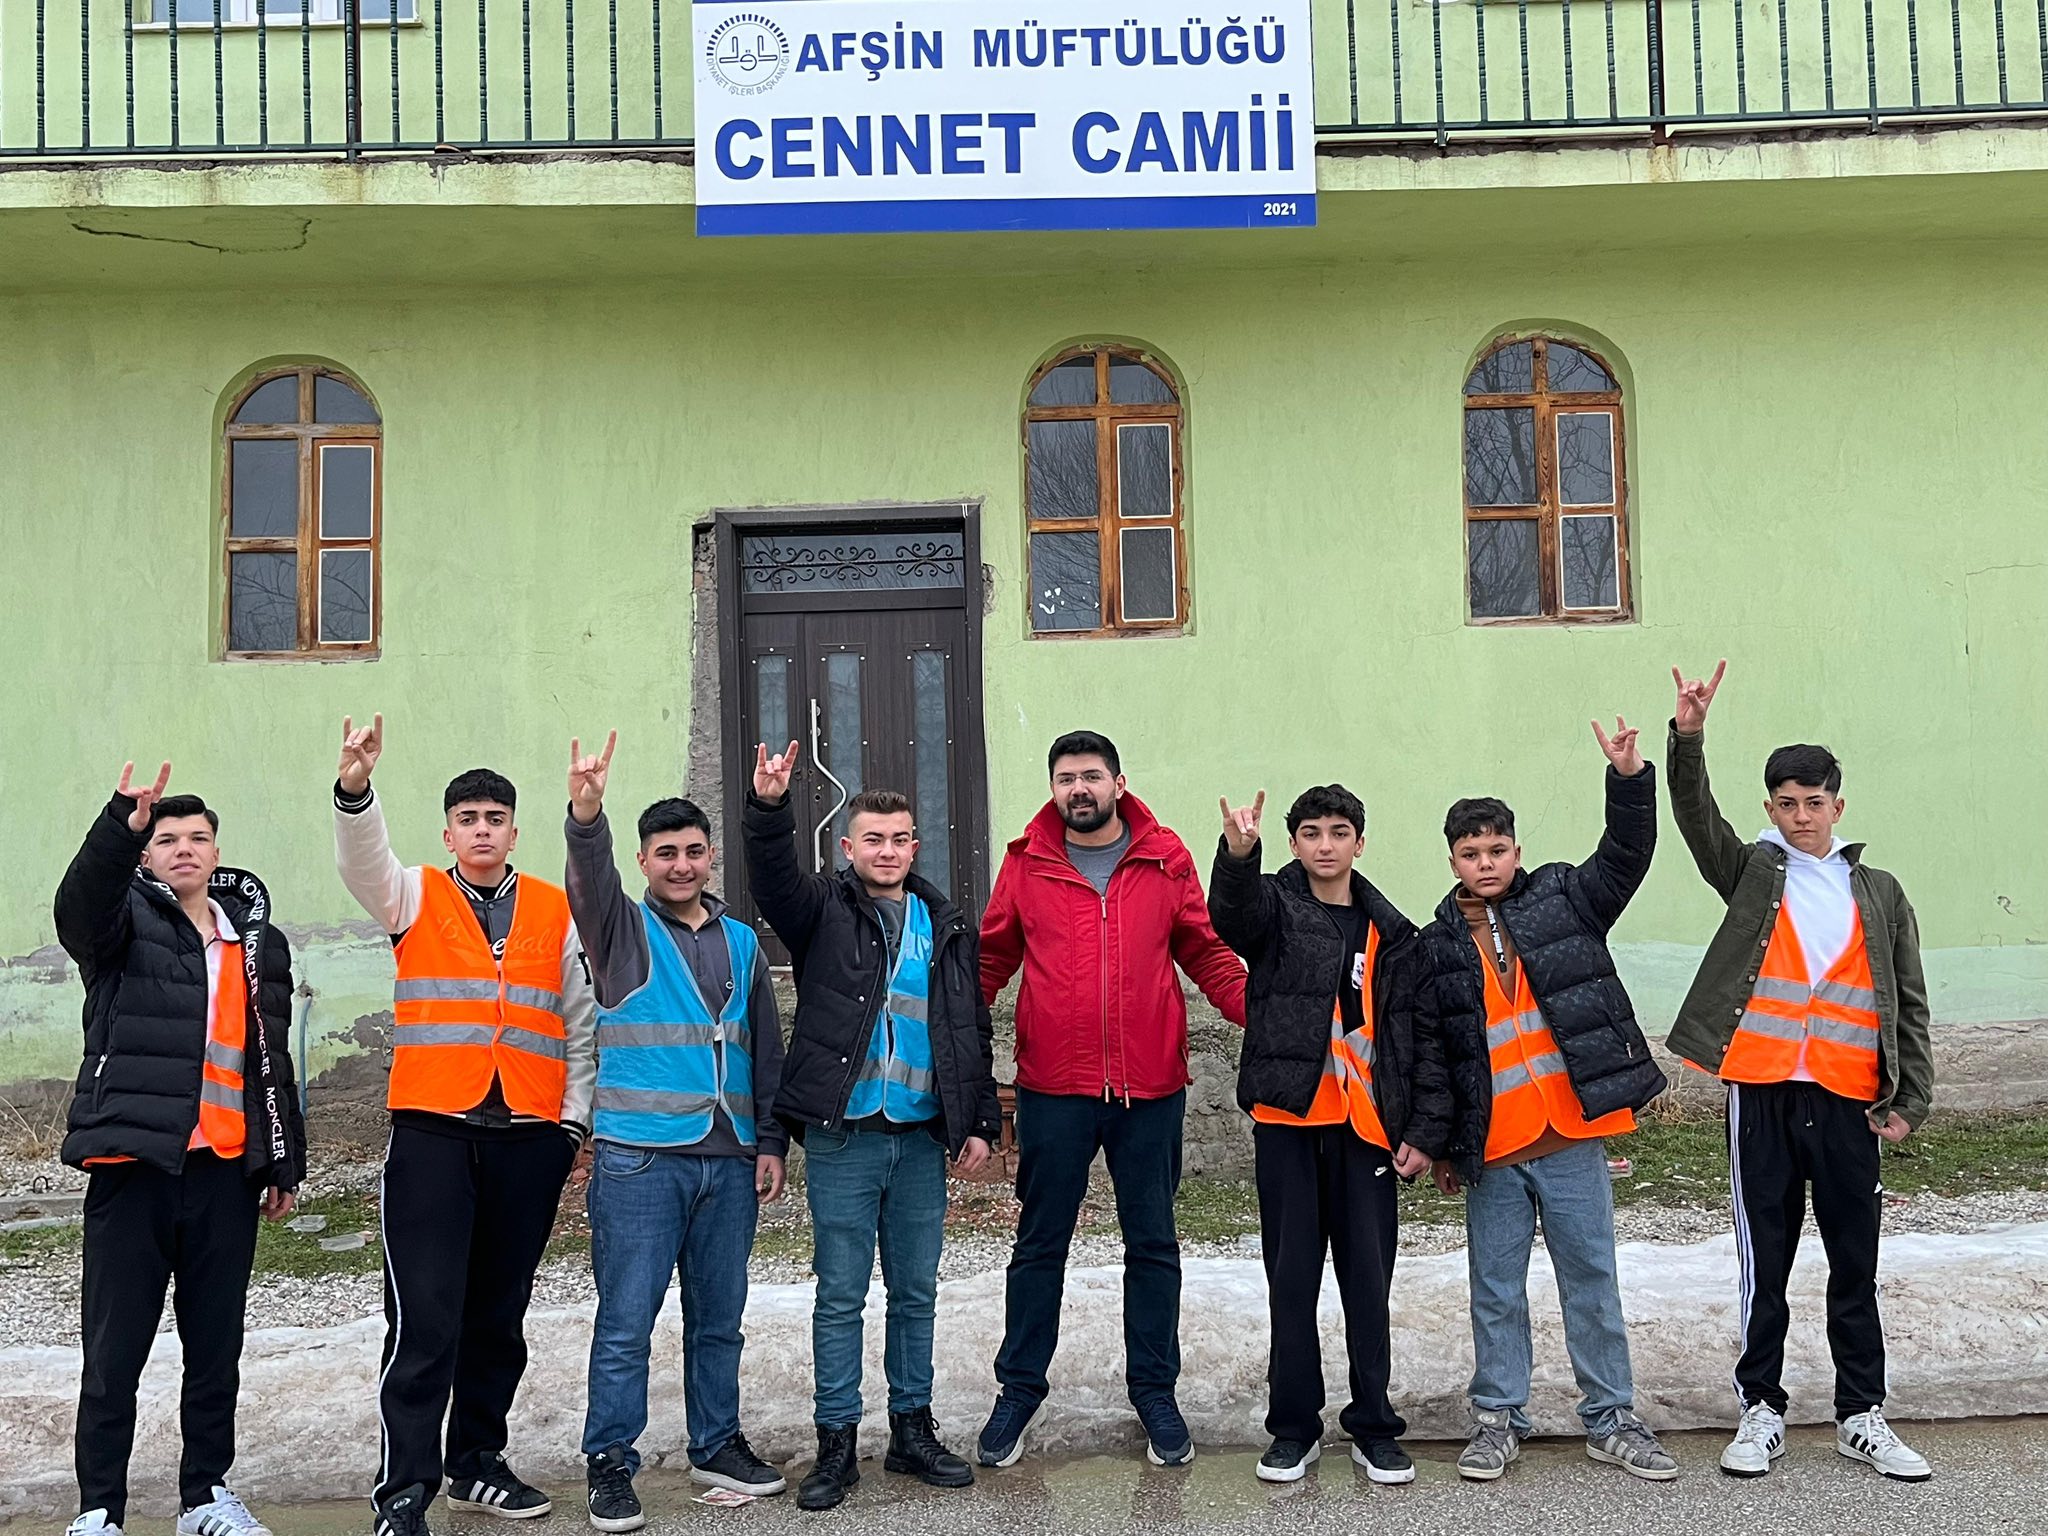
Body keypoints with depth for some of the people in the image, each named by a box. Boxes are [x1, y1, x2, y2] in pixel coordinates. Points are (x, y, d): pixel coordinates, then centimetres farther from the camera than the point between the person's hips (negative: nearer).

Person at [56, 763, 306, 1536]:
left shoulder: (260, 939, 14)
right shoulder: (125, 918, 3)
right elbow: (79, 905, -23)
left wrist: (284, 1165, 15)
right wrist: (121, 824, -41)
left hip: (226, 1170, 4)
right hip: (134, 1162, -3)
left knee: (217, 1347, 10)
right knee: (114, 1350, 1)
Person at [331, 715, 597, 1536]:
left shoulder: (555, 912, 10)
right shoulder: (415, 898, 6)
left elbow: (581, 1024, 13)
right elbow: (362, 860, -15)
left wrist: (573, 1122, 8)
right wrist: (355, 788, -34)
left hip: (529, 1137, 3)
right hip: (432, 1132, -2)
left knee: (499, 1314, 12)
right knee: (425, 1318, -6)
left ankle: (477, 1462, 26)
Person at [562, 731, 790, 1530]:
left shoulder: (741, 942, 12)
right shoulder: (622, 930, 0)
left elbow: (766, 1049, 15)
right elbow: (589, 879, -22)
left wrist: (770, 1141, 10)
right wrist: (586, 815, -42)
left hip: (729, 1162, 4)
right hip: (640, 1159, -4)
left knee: (718, 1318, 14)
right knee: (626, 1323, -1)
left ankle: (717, 1445, 28)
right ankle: (610, 1465, 10)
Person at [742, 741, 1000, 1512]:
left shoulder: (947, 925, 10)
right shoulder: (825, 911, 2)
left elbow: (973, 1032, 13)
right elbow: (772, 880, -20)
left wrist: (979, 1122, 9)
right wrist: (769, 808, -37)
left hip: (922, 1137, 3)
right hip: (842, 1137, -3)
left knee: (916, 1292, 12)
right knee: (840, 1294, 3)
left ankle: (912, 1430, 24)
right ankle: (837, 1443, 14)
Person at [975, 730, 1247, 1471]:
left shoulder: (1165, 858, 2)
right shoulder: (1026, 862, 1)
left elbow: (1206, 952, 6)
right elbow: (991, 956, 6)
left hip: (1151, 1085, 1)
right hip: (1053, 1087, 0)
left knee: (1153, 1245, 12)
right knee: (1039, 1244, 10)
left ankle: (1155, 1391, 26)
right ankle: (1019, 1390, 25)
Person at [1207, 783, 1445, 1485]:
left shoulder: (1391, 933, 9)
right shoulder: (1275, 906, 2)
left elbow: (1419, 1035, 8)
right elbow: (1233, 910, -23)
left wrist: (1425, 1129, 0)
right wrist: (1237, 853, -45)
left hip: (1368, 1126, 2)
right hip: (1287, 1120, -1)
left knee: (1368, 1279, 6)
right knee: (1291, 1278, 6)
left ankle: (1373, 1427, 19)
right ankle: (1294, 1427, 18)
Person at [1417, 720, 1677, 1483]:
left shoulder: (1561, 900, 4)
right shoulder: (1435, 946, 4)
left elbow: (1625, 855, -8)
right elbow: (1424, 1050, 6)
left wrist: (1629, 779, -24)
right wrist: (1441, 1147, 5)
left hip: (1571, 1140, 0)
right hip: (1491, 1150, 1)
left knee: (1592, 1281, 9)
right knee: (1495, 1290, 10)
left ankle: (1611, 1419, 21)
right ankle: (1498, 1418, 22)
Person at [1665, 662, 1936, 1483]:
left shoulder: (1879, 893, 10)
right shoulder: (1752, 871, 6)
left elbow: (1908, 1004, 10)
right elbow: (1697, 817, -12)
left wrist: (1910, 1099, 3)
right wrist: (1688, 736, -27)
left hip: (1848, 1103, 1)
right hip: (1762, 1096, -1)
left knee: (1855, 1266, 9)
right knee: (1765, 1263, 7)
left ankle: (1862, 1415, 21)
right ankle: (1761, 1410, 17)